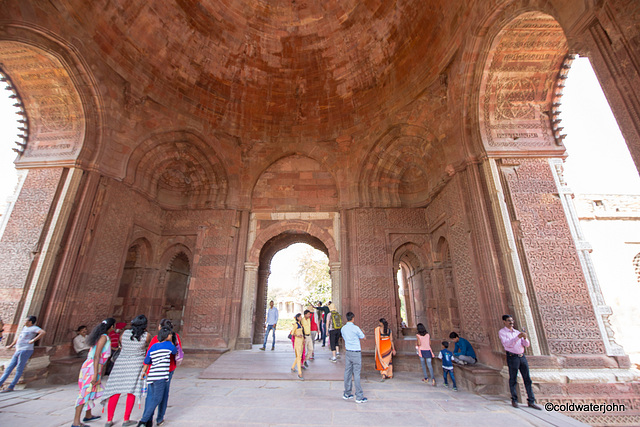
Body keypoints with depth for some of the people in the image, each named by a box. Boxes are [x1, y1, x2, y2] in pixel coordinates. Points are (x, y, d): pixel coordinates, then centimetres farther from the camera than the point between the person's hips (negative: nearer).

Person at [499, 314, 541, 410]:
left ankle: (531, 401, 15)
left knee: (527, 379, 6)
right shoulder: (502, 332, -2)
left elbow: (526, 345, 11)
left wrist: (525, 338, -10)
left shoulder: (517, 332, 15)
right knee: (513, 380, 2)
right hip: (512, 357, -5)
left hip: (522, 356, 5)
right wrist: (518, 337, -22)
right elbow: (507, 344, -15)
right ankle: (514, 400, 13)